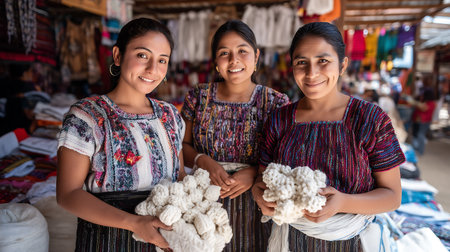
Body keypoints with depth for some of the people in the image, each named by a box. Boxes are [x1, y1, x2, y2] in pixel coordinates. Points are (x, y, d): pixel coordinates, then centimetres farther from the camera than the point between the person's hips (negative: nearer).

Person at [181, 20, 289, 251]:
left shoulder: (276, 103, -6)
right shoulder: (198, 97, -1)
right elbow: (183, 145, 4)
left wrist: (254, 172, -19)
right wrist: (204, 161, -15)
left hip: (255, 205, -1)